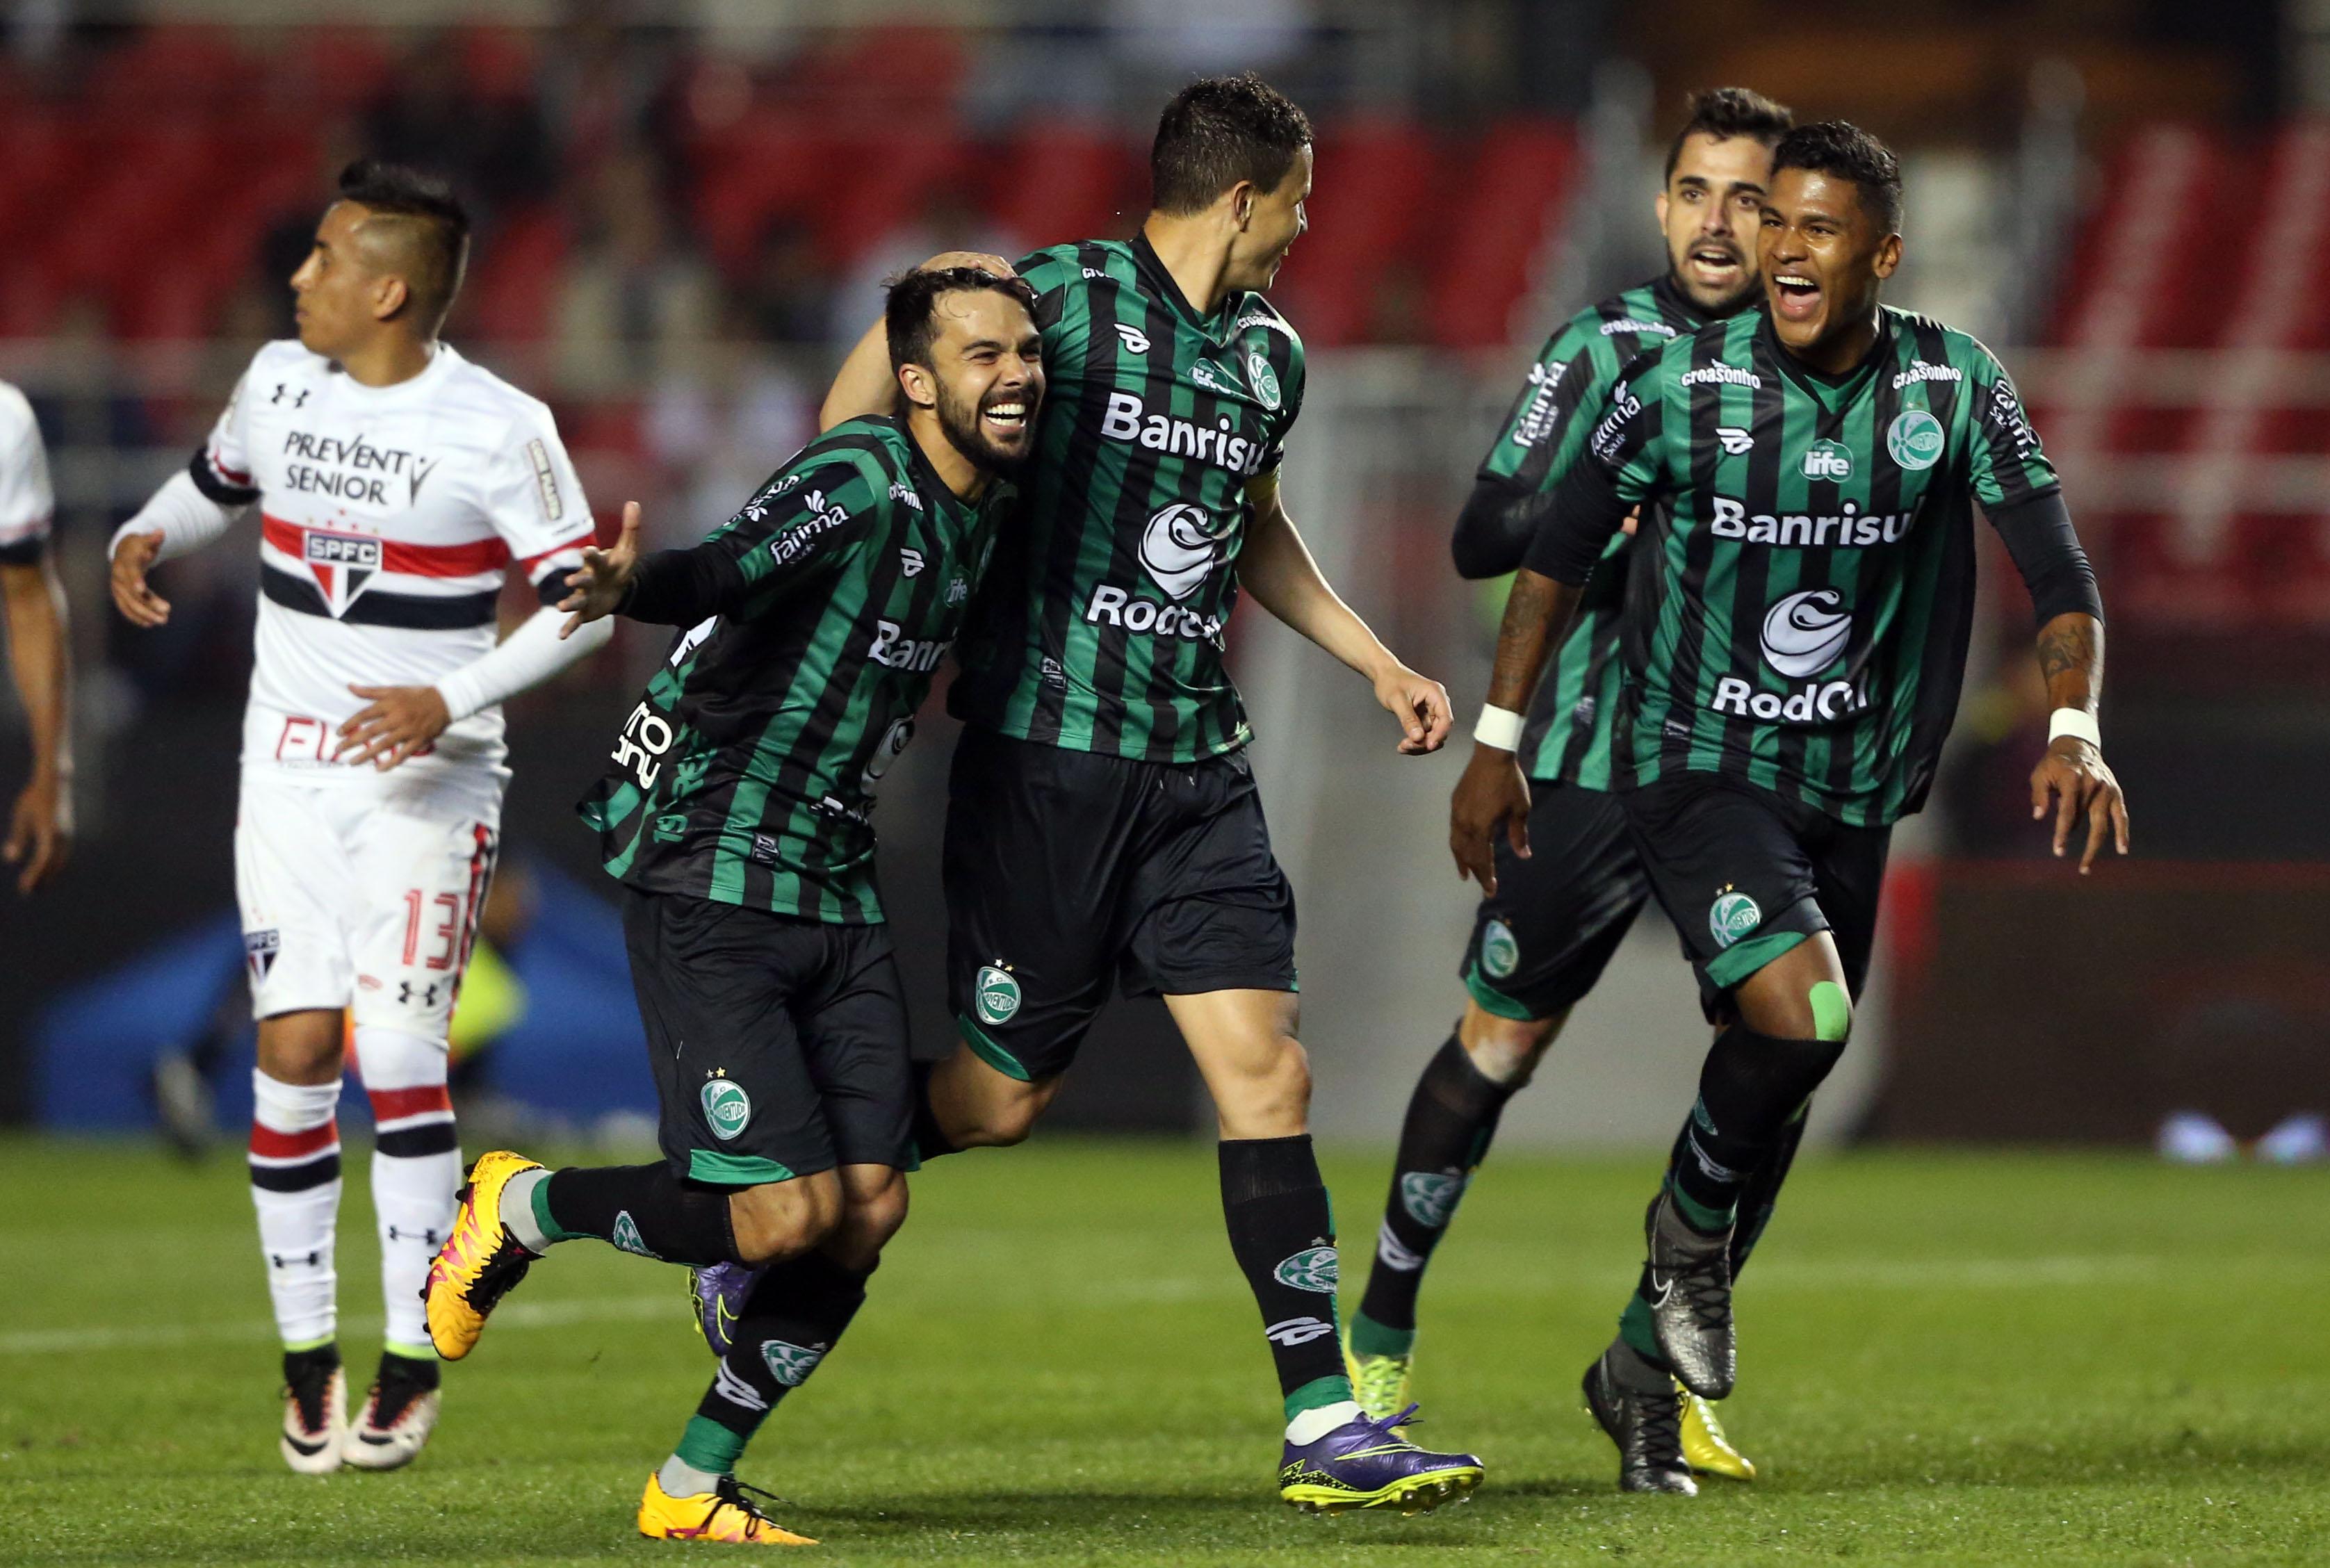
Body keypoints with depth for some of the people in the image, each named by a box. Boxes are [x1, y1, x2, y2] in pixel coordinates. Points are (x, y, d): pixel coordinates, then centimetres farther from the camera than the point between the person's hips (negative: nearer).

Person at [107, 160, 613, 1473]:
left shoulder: (498, 429, -11)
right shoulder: (281, 382, 4)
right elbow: (216, 482, 25)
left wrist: (452, 699, -20)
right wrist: (147, 539, 3)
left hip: (430, 775, -4)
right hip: (290, 765, 4)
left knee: (399, 1055, -13)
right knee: (295, 1045, -5)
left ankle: (413, 1361, -2)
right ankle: (307, 1351, 6)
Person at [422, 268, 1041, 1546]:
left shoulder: (980, 506, 9)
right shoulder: (860, 479, -17)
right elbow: (731, 567, -35)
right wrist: (635, 587, -54)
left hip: (835, 891, 8)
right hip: (711, 882, -8)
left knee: (871, 1206, 0)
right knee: (786, 1209, -15)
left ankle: (693, 1488, 14)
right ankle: (520, 1208, 11)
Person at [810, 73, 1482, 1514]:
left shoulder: (1269, 356, 13)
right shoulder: (1063, 300, -10)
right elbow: (889, 360, 2)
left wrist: (1377, 662, 27)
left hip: (1197, 766, 6)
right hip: (1044, 754, -6)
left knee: (1268, 1074, -5)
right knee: (1001, 1097, 0)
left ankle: (1327, 1425, -4)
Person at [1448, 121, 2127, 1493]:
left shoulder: (1954, 387, -6)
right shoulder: (1686, 383, -12)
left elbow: (2058, 568, -6)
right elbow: (1562, 554, -1)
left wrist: (2075, 730, -22)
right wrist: (1497, 741, -1)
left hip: (1851, 791, 4)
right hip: (1697, 762, -4)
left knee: (1778, 1097, 9)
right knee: (1800, 1016, -27)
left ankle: (1645, 1367, 26)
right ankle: (1692, 1224, 3)